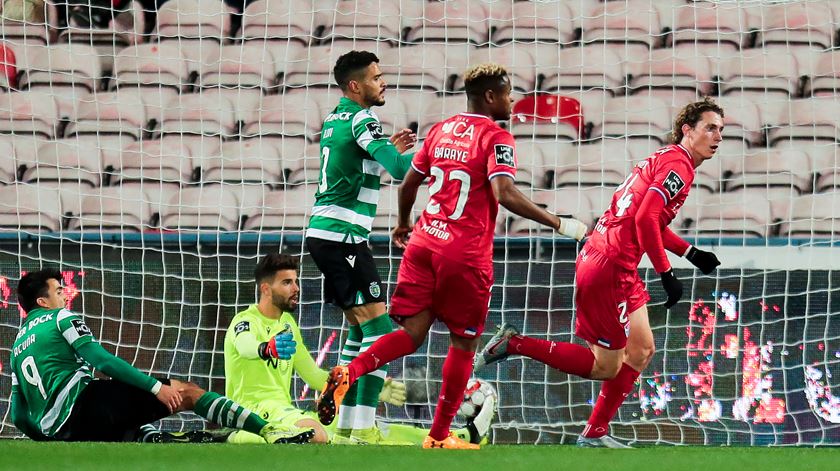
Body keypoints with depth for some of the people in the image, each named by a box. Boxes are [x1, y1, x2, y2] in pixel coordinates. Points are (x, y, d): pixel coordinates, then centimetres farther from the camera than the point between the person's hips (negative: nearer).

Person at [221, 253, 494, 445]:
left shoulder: (287, 324, 19)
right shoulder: (245, 322, -7)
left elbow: (314, 376, 23)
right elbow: (245, 345, -32)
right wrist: (267, 348, -58)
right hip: (254, 409, -6)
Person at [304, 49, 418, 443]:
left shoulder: (336, 119, 16)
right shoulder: (360, 119, -12)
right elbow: (400, 170, -22)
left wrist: (389, 150, 20)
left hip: (323, 233, 10)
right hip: (341, 236, -10)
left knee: (361, 328, 16)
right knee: (379, 330, -12)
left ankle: (347, 421, 16)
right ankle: (363, 428, -19)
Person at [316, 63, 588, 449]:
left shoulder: (440, 131, 13)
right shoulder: (496, 138, -7)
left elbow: (408, 184, 19)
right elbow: (504, 195, -21)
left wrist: (403, 223, 37)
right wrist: (558, 224, -16)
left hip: (423, 243, 6)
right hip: (466, 254, -6)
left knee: (412, 332, 6)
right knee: (464, 343, 8)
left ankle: (349, 373, -20)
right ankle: (439, 437, 12)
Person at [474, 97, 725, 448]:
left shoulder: (665, 159, 18)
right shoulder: (679, 164, -12)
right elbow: (646, 218, -22)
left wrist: (691, 253, 25)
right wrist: (666, 274, -18)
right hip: (609, 269, -10)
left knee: (641, 351, 15)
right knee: (606, 366, -2)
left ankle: (595, 434, 19)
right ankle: (515, 343, 0)